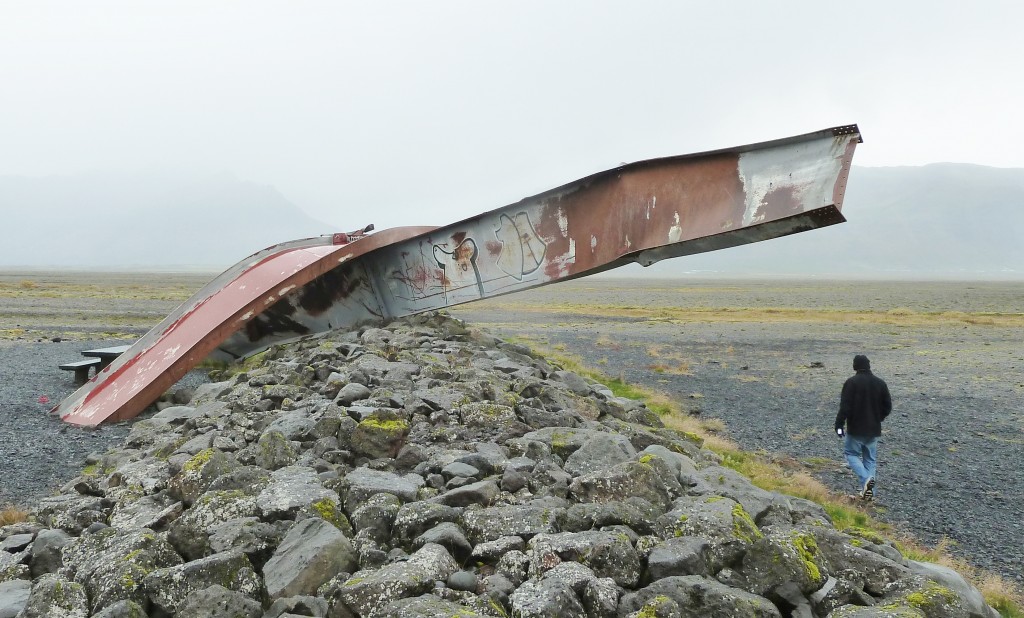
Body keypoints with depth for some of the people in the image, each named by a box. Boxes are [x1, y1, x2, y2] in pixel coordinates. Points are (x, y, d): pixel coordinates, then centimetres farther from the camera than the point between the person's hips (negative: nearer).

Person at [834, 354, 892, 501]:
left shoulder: (851, 383, -14)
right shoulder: (880, 383, 3)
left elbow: (845, 407, -18)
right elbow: (887, 407, 8)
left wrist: (839, 424, -10)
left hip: (856, 428, -5)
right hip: (874, 429, 5)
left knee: (851, 453, 10)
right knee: (870, 458, 14)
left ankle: (866, 479, -12)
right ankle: (869, 490, 13)